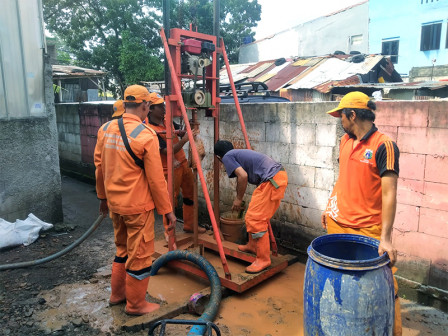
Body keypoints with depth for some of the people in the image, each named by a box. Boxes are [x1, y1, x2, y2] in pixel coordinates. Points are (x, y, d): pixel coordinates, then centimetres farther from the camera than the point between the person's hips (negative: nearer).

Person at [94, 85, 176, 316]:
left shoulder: (106, 129, 2)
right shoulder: (146, 136, -18)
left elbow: (99, 166, 10)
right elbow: (156, 179, -16)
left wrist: (103, 196, 22)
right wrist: (167, 210, -6)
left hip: (114, 203, 7)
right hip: (138, 205, -7)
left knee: (122, 249, 24)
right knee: (140, 254, 9)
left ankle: (117, 293, 39)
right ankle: (136, 304, 24)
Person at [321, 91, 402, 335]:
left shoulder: (383, 145, -14)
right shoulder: (345, 141, 8)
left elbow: (389, 193, -19)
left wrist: (385, 237, -23)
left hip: (367, 229, -6)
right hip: (337, 223, 7)